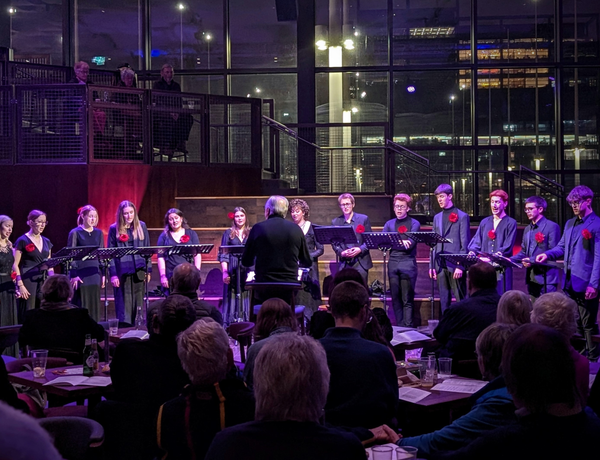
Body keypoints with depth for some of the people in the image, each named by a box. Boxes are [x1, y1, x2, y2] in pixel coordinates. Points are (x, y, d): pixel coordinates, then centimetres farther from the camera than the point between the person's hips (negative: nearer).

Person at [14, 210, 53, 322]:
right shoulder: (22, 241, -4)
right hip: (28, 281, -6)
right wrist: (20, 285, -15)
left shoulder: (46, 242, 14)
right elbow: (15, 265, -8)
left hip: (44, 281, 6)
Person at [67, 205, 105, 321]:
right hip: (81, 274, -4)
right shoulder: (75, 233, -3)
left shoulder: (98, 233, 11)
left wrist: (103, 274, 8)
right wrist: (73, 275, -13)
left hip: (95, 273, 5)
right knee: (81, 304, -2)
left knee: (95, 305, 6)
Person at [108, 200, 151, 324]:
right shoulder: (114, 228, 0)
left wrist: (148, 270, 5)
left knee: (138, 302, 8)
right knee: (124, 304, 0)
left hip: (139, 270, 2)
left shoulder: (141, 226, 7)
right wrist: (113, 274, -8)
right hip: (122, 271, -2)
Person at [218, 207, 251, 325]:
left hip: (248, 270, 0)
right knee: (232, 300, -2)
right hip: (233, 271, 0)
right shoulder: (228, 233, 10)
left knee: (247, 298, -3)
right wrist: (225, 272, -6)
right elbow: (223, 255, 6)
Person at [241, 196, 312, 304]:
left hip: (264, 291, -1)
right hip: (289, 291, 1)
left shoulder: (258, 228, -5)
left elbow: (246, 262, 4)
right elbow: (307, 263, 9)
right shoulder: (296, 229, -1)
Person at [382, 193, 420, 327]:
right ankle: (399, 326, 11)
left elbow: (410, 243, -9)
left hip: (408, 263, -4)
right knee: (395, 298, 5)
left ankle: (408, 327, -3)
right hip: (393, 263, 4)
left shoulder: (414, 223, 5)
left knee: (407, 299, -4)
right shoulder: (389, 224, 16)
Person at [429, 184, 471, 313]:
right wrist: (432, 265, 9)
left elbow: (465, 243, -6)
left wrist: (461, 266, -12)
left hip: (455, 264, -5)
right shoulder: (437, 217, 15)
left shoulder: (462, 216, -1)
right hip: (440, 265, 6)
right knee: (444, 300, 8)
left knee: (461, 299, -1)